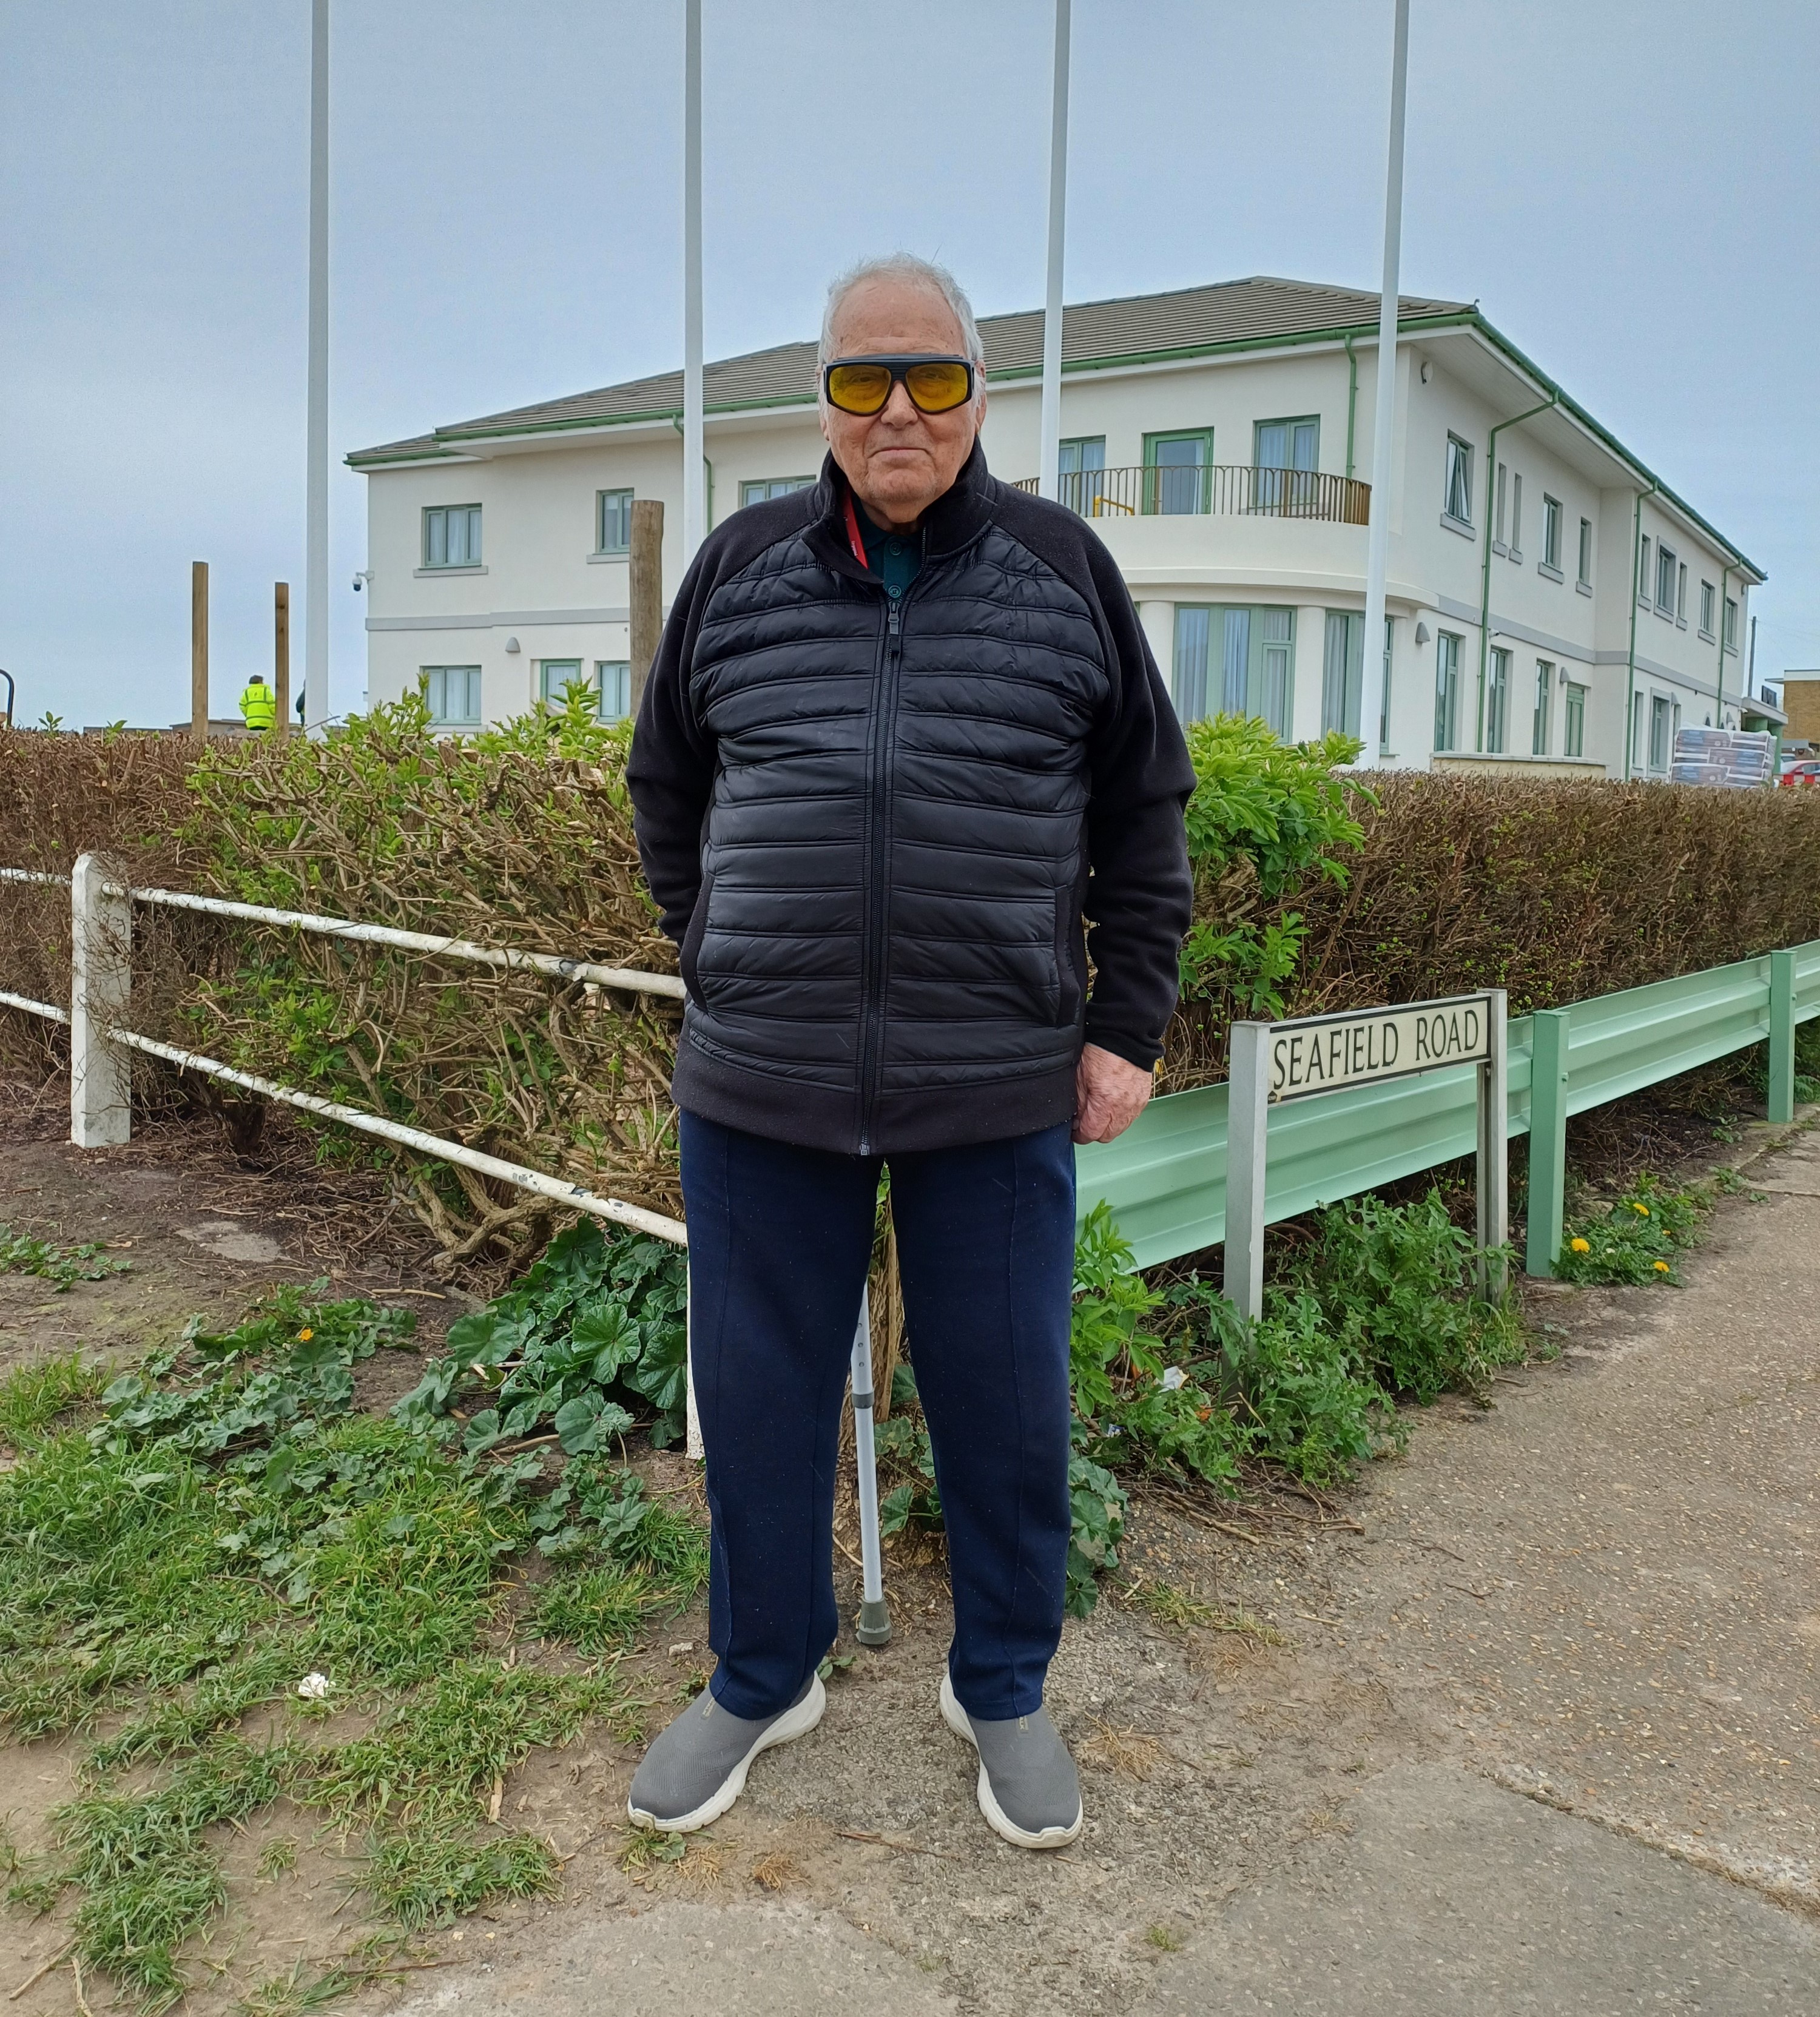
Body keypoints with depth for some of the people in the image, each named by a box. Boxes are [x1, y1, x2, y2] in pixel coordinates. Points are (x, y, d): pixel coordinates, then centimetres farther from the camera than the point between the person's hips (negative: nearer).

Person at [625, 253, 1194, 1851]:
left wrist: (1128, 1025, 3)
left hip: (998, 1091, -1)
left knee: (1006, 1411, 9)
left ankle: (1002, 1691, 33)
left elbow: (1144, 812, 9)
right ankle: (764, 1683, 34)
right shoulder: (738, 569, 9)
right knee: (759, 1403, 12)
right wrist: (727, 971, 10)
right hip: (762, 1088, 2)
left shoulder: (1064, 569, 6)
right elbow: (667, 788, 18)